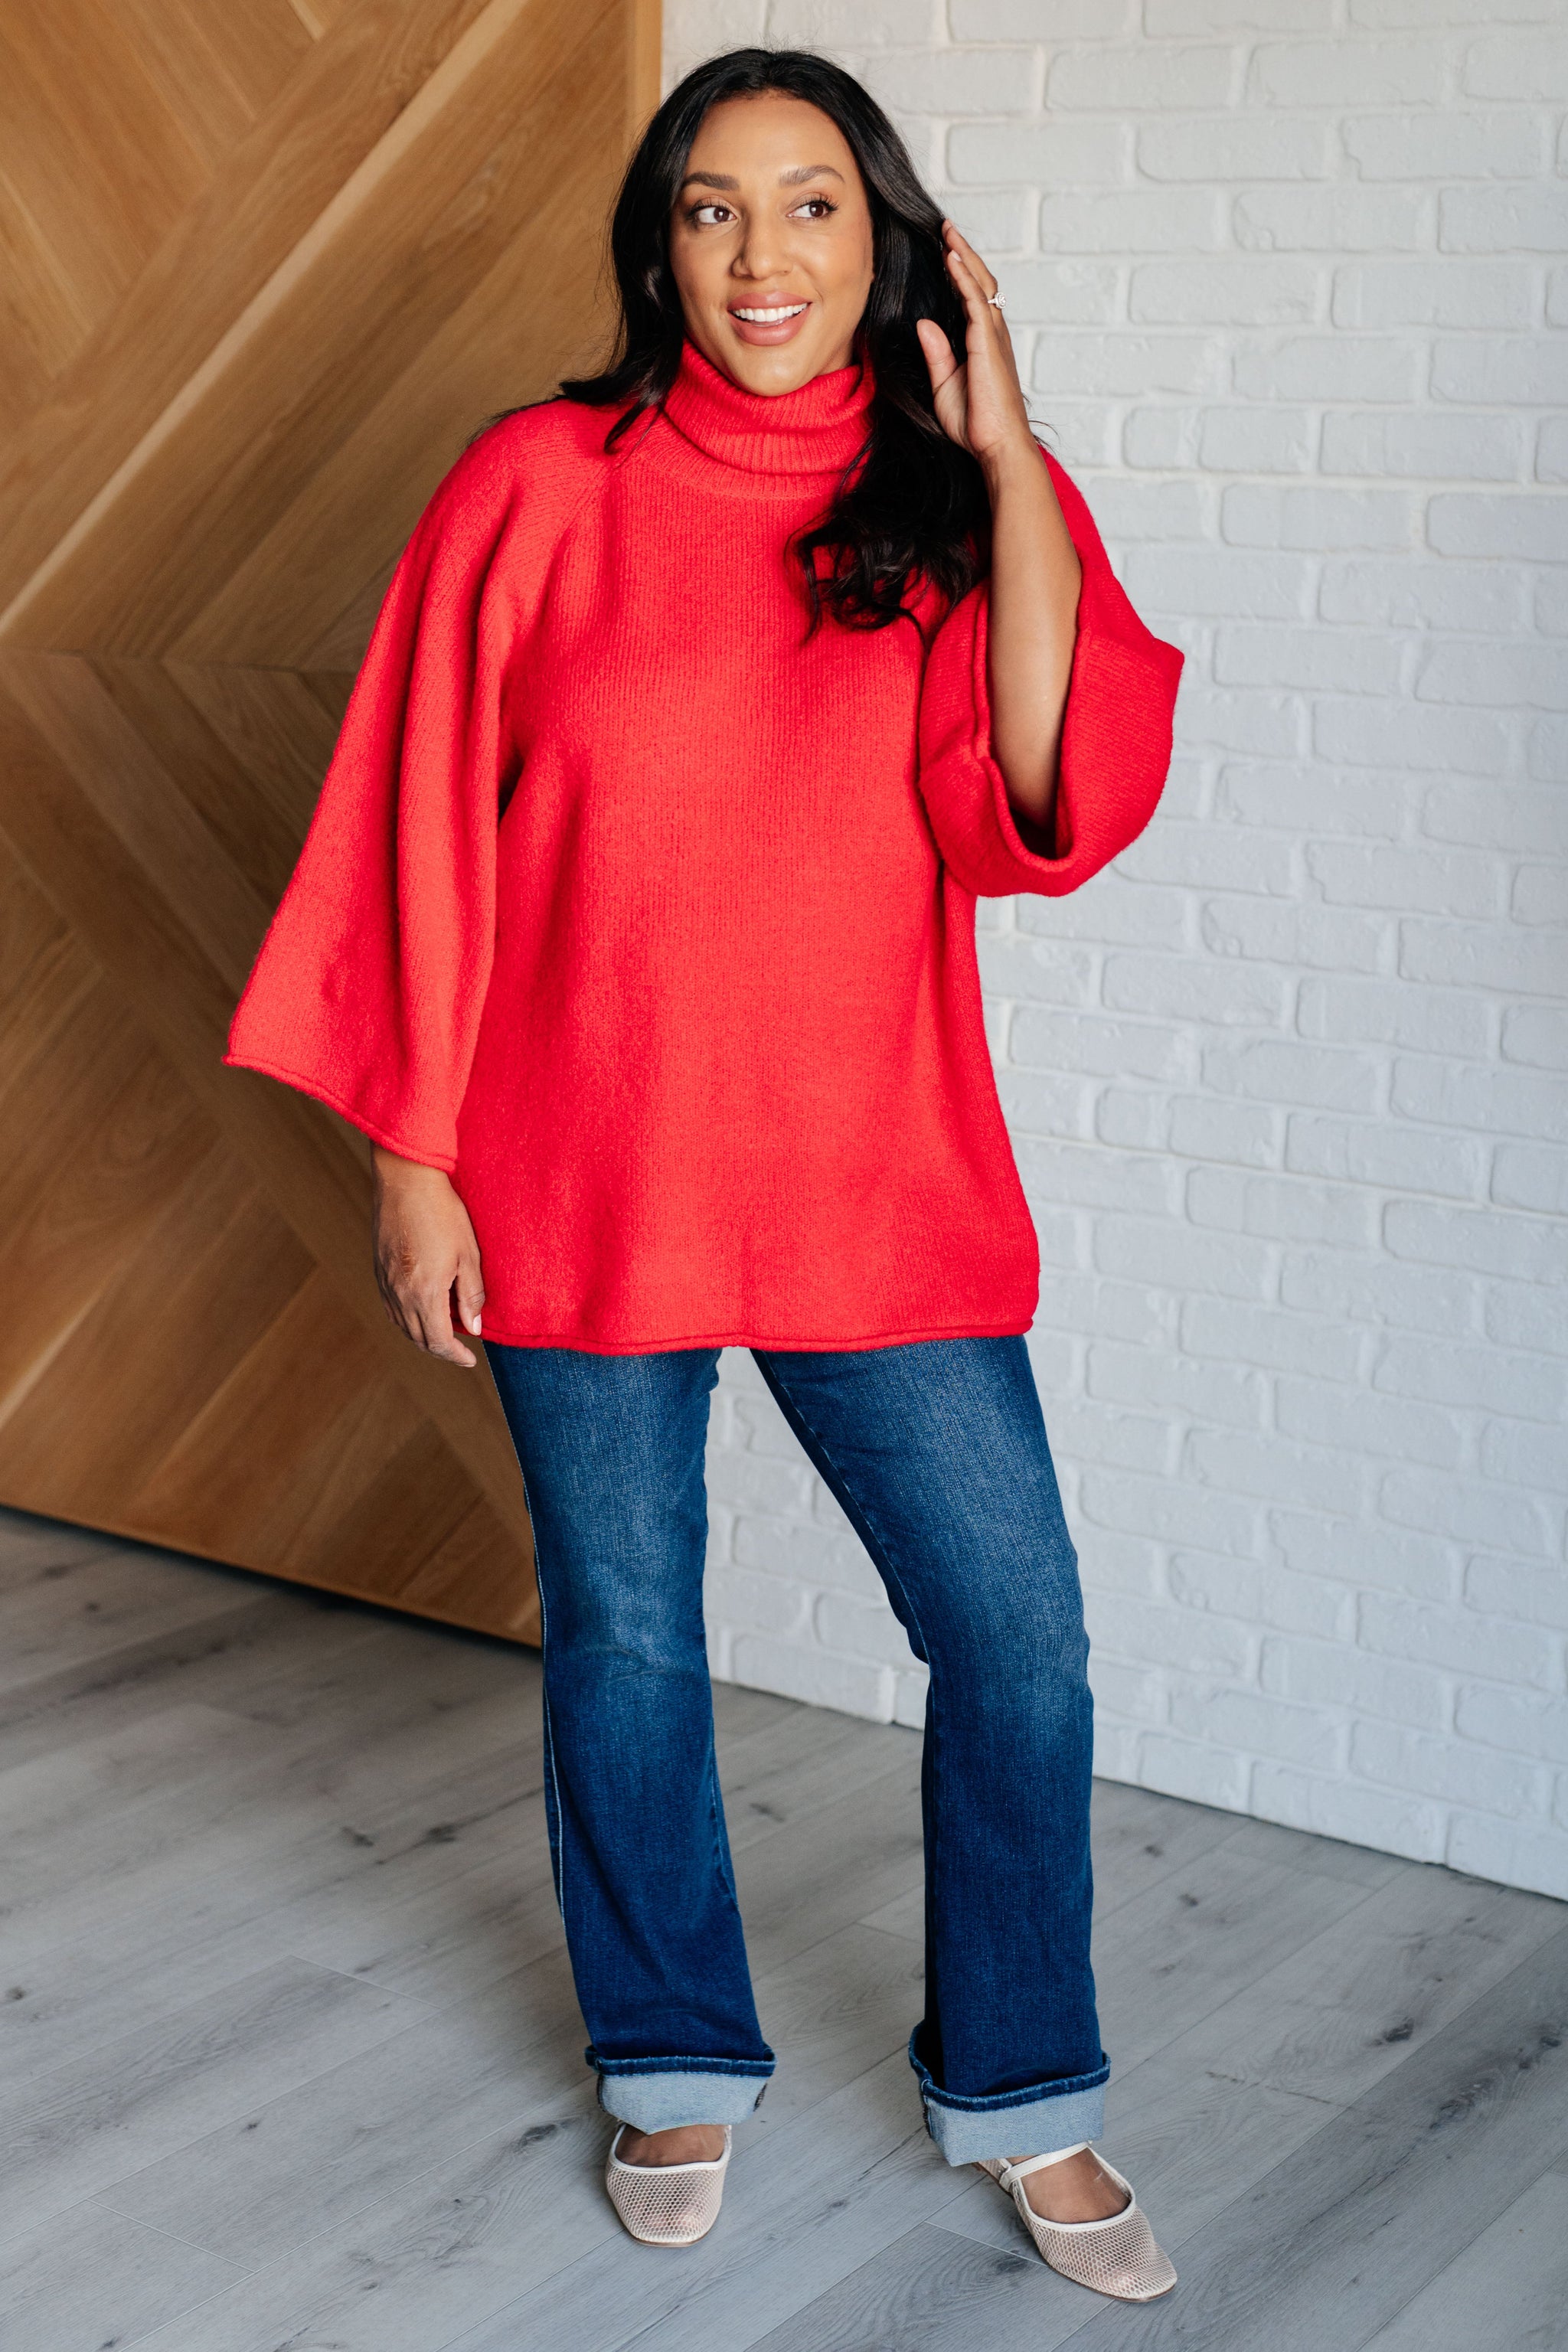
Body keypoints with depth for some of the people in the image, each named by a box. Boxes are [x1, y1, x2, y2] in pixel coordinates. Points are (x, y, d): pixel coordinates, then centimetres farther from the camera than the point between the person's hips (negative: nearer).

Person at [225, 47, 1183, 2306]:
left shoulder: (969, 501, -1)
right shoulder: (543, 488, -4)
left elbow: (1057, 808, -16)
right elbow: (433, 837, -2)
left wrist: (1004, 454, -17)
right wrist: (412, 1153, -4)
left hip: (879, 1187, 1)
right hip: (581, 1185, -1)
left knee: (1018, 1638, 2)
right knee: (623, 1638, 12)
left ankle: (1022, 2095, 24)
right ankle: (678, 2066, 35)